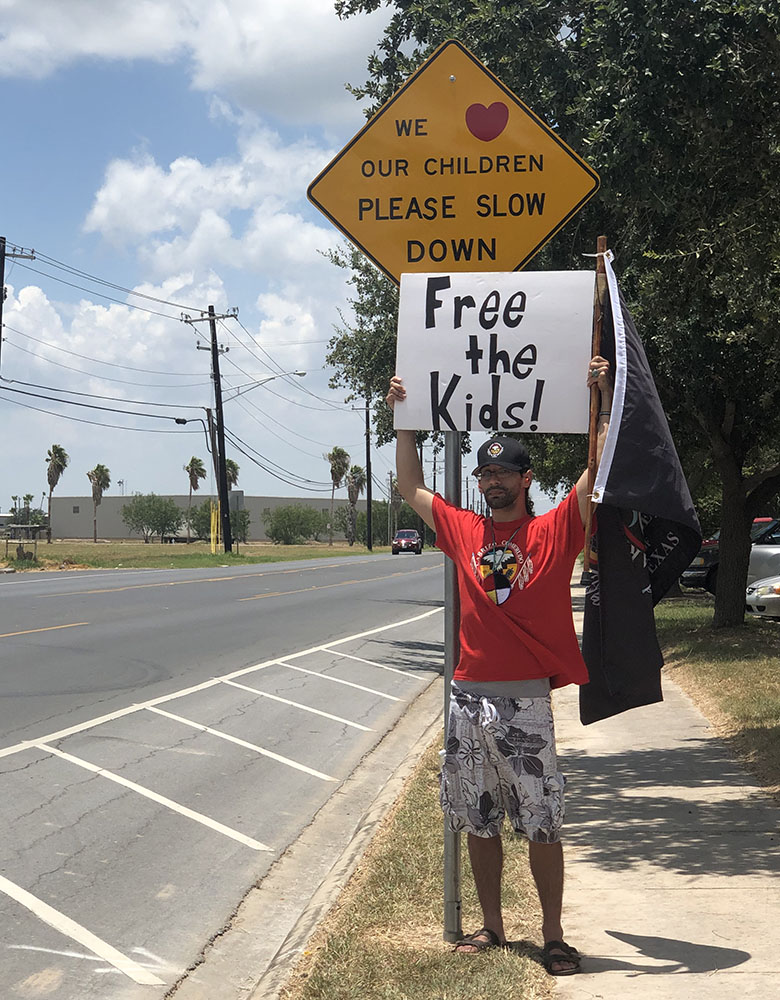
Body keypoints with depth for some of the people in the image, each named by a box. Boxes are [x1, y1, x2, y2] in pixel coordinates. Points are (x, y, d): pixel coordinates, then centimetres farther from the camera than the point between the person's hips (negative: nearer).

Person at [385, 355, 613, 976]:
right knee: (479, 823, 12)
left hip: (526, 702, -4)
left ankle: (554, 937, 14)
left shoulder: (555, 531, -1)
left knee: (542, 826, 2)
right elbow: (411, 487, 18)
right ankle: (492, 927, 26)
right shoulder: (464, 530, 10)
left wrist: (606, 396, -11)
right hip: (469, 698, 4)